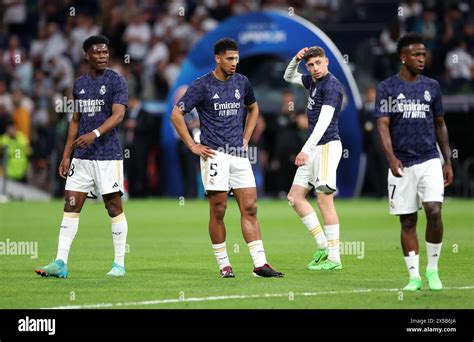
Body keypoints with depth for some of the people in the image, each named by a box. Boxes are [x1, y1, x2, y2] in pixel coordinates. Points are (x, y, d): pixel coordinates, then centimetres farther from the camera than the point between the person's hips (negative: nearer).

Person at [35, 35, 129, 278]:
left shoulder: (116, 81, -4)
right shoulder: (80, 84, 14)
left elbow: (118, 115, -16)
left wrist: (95, 134, -31)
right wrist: (66, 156, 15)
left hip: (108, 155, -5)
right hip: (81, 157, 6)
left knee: (114, 207, 0)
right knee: (71, 205, 0)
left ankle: (119, 264, 7)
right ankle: (61, 263, 0)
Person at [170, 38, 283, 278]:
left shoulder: (241, 82, 11)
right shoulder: (202, 85, -5)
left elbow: (253, 108, 30)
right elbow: (176, 114, -4)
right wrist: (192, 146, -6)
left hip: (239, 154, 5)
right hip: (215, 155, -5)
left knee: (249, 208, -1)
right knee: (218, 211, -3)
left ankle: (260, 263, -3)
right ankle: (223, 265, 5)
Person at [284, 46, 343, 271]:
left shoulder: (331, 86, -14)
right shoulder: (312, 81, 13)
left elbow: (324, 121, -22)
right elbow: (288, 77, 32)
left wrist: (306, 149, -28)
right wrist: (296, 60, 11)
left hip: (327, 146, -10)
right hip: (314, 149, 10)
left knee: (324, 200, -11)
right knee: (295, 196, 7)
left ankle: (334, 258, -10)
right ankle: (322, 246, 9)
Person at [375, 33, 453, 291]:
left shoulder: (431, 86, 10)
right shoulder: (387, 88, 0)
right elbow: (383, 125, -7)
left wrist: (447, 162, 13)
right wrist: (391, 158, -22)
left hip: (430, 161, 2)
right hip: (401, 165, -1)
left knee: (434, 211, -14)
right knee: (407, 221, 2)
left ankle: (432, 269, 1)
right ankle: (414, 276, 9)